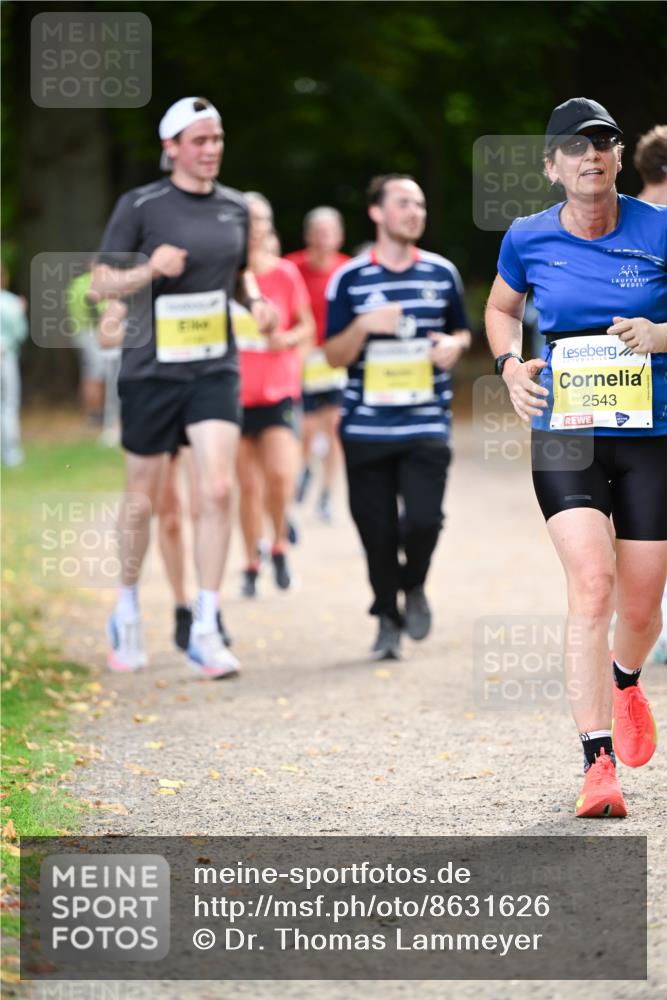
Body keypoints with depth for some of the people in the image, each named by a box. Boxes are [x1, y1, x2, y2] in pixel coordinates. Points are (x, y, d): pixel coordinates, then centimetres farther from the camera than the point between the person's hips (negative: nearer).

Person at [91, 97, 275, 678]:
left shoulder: (235, 207, 7)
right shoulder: (140, 206, -6)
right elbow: (102, 284, -5)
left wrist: (255, 300, 1)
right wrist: (150, 269, -23)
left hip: (215, 369, 3)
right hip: (151, 370, -3)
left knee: (218, 490, -13)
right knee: (142, 500, 7)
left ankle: (206, 632, -8)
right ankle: (127, 614, 31)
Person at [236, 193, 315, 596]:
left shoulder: (286, 274, 1)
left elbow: (307, 326, 11)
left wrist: (288, 339, -9)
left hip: (278, 391, -1)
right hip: (234, 392, 1)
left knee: (281, 475, -18)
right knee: (249, 484, 3)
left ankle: (280, 544, 8)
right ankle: (251, 565, 17)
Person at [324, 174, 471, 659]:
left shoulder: (442, 273, 7)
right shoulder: (349, 279, 1)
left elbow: (462, 330, 20)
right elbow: (334, 355, 1)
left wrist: (455, 344, -3)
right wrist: (365, 325, -17)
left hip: (426, 426, 1)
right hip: (366, 430, 0)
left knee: (423, 520, -13)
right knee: (377, 530, 1)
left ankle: (414, 588, 18)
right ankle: (388, 618, 22)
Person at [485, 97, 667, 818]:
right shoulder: (528, 240, 1)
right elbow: (501, 309, 21)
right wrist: (510, 364, 3)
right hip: (565, 433, 0)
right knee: (591, 583, -19)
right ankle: (598, 763, -20)